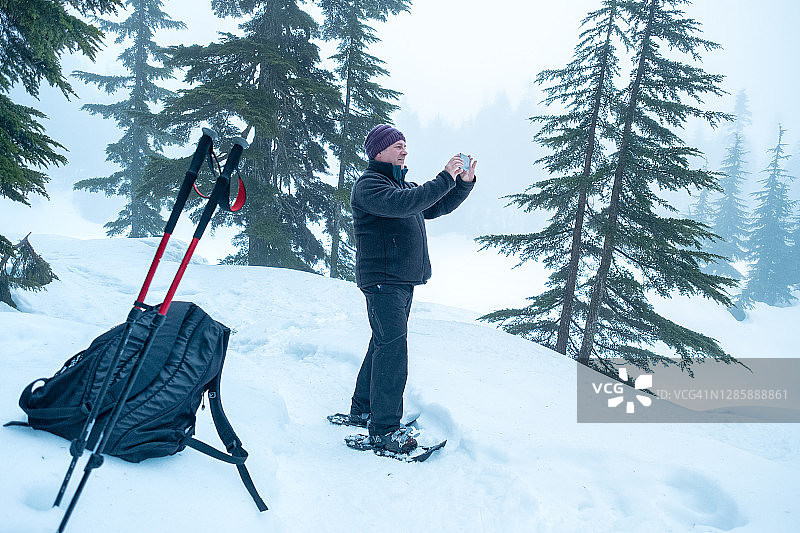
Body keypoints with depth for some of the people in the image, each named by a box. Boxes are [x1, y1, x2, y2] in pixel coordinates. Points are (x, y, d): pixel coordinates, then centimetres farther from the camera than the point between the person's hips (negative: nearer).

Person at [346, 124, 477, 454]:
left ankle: (362, 410, 28)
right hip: (382, 281, -10)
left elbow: (436, 208, 23)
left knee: (384, 345, 15)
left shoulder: (403, 185, 21)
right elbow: (404, 204, -27)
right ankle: (384, 429, -5)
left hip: (403, 281, 10)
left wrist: (464, 183, 9)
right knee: (392, 349, -11)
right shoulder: (368, 185, -9)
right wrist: (445, 179, -25)